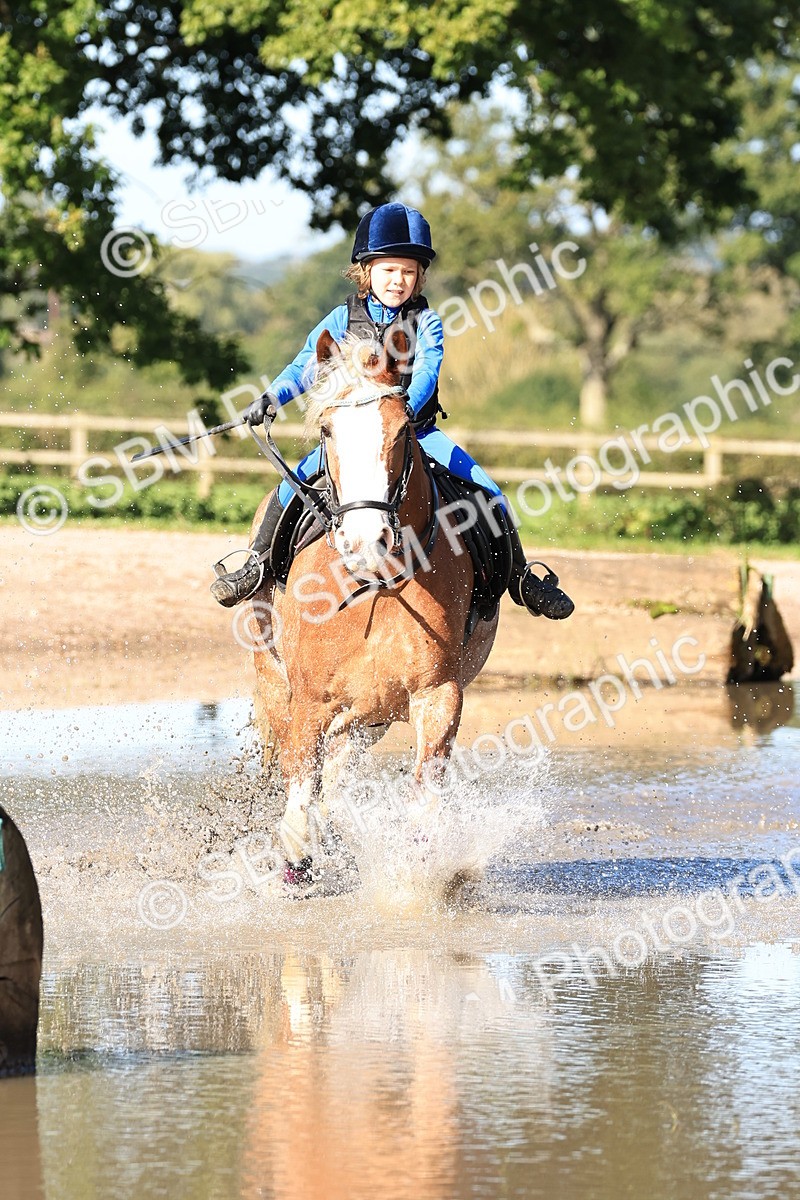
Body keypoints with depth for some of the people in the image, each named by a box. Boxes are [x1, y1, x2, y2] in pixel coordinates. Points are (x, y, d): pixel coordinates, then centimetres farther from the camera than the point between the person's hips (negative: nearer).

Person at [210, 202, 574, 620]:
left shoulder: (425, 323, -1)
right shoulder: (343, 319, 2)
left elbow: (426, 374, -15)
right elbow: (306, 366, 3)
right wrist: (270, 399, -15)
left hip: (417, 432, 0)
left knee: (486, 491, -14)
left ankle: (521, 578, 1)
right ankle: (258, 564, -5)